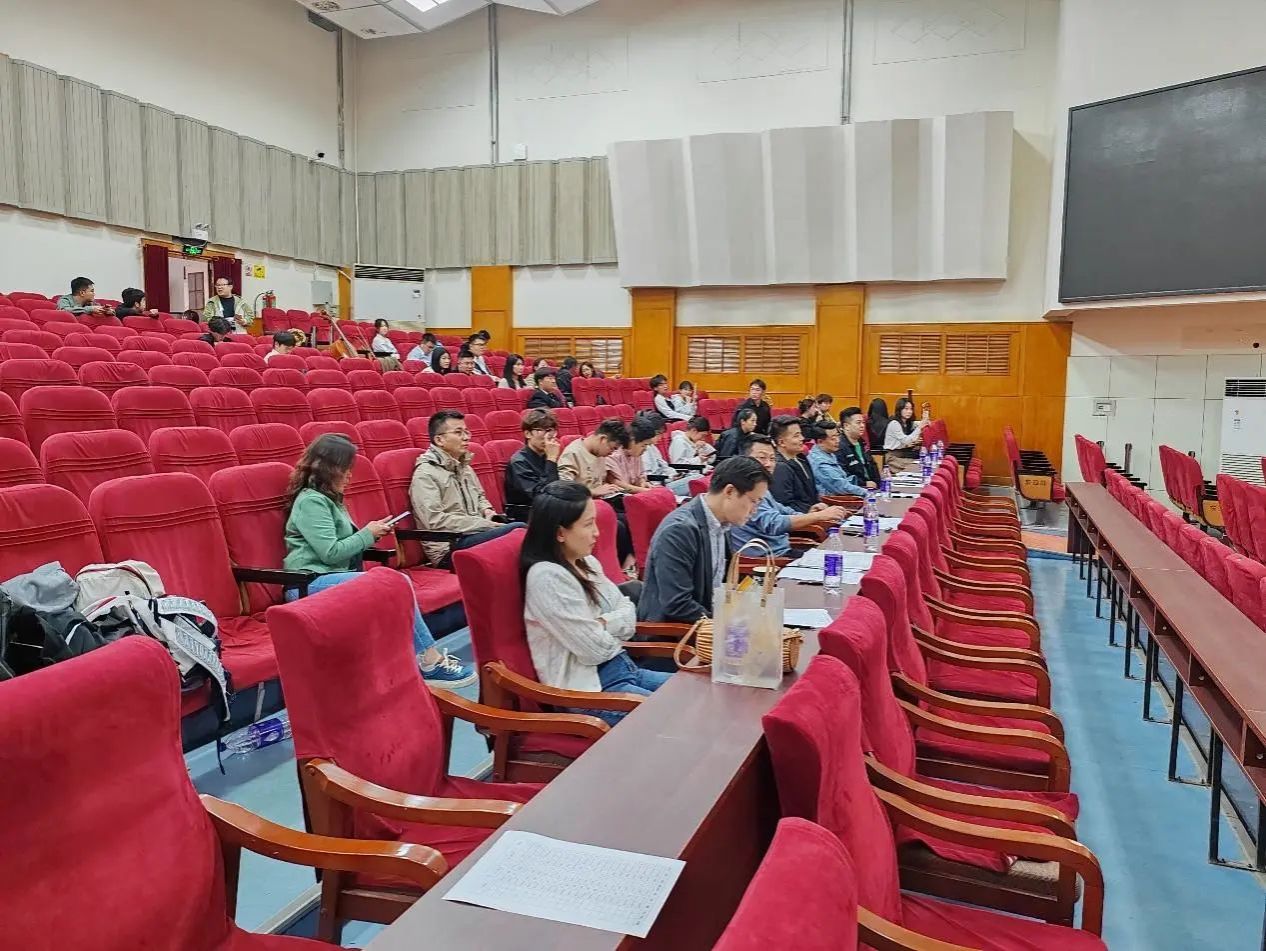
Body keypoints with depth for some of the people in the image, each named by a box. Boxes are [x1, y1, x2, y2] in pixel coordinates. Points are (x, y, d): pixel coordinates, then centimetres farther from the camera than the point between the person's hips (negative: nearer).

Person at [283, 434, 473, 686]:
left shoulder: (328, 497, 21)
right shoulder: (311, 501, -10)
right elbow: (330, 553, -17)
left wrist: (370, 535, 6)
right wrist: (367, 534, -5)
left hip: (330, 577, 9)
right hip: (308, 584, -9)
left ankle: (430, 659, -28)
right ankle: (430, 662, -18)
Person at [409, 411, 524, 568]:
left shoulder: (464, 467, 20)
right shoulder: (425, 474, -7)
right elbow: (435, 521, -17)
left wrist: (487, 511, 10)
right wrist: (487, 525, -16)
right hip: (449, 548, -8)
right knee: (518, 529, -27)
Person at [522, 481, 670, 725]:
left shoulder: (586, 562, 7)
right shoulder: (547, 577, -21)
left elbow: (629, 614, 8)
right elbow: (595, 649, -20)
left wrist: (603, 624, -12)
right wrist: (616, 627, 0)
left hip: (621, 668, 9)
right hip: (589, 688, -9)